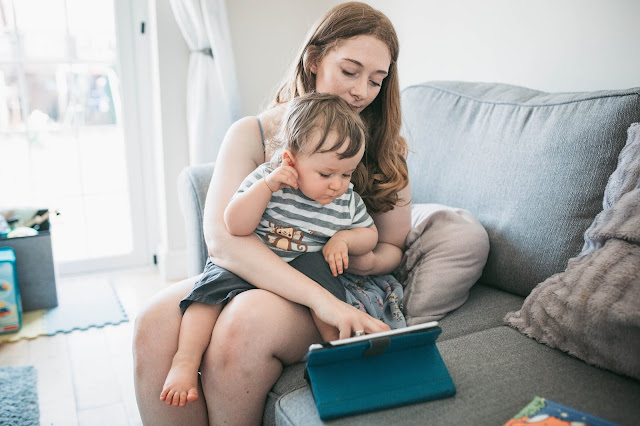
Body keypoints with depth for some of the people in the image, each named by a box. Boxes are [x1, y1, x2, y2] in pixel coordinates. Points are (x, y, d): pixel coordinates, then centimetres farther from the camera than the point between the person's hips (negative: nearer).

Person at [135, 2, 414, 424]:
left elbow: (394, 247, 11)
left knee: (247, 320, -32)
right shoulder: (252, 134, -3)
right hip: (247, 277, 1)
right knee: (157, 321, -28)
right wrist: (320, 296, -30)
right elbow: (221, 236, -18)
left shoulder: (387, 148, 3)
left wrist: (367, 261, -16)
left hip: (338, 294, 0)